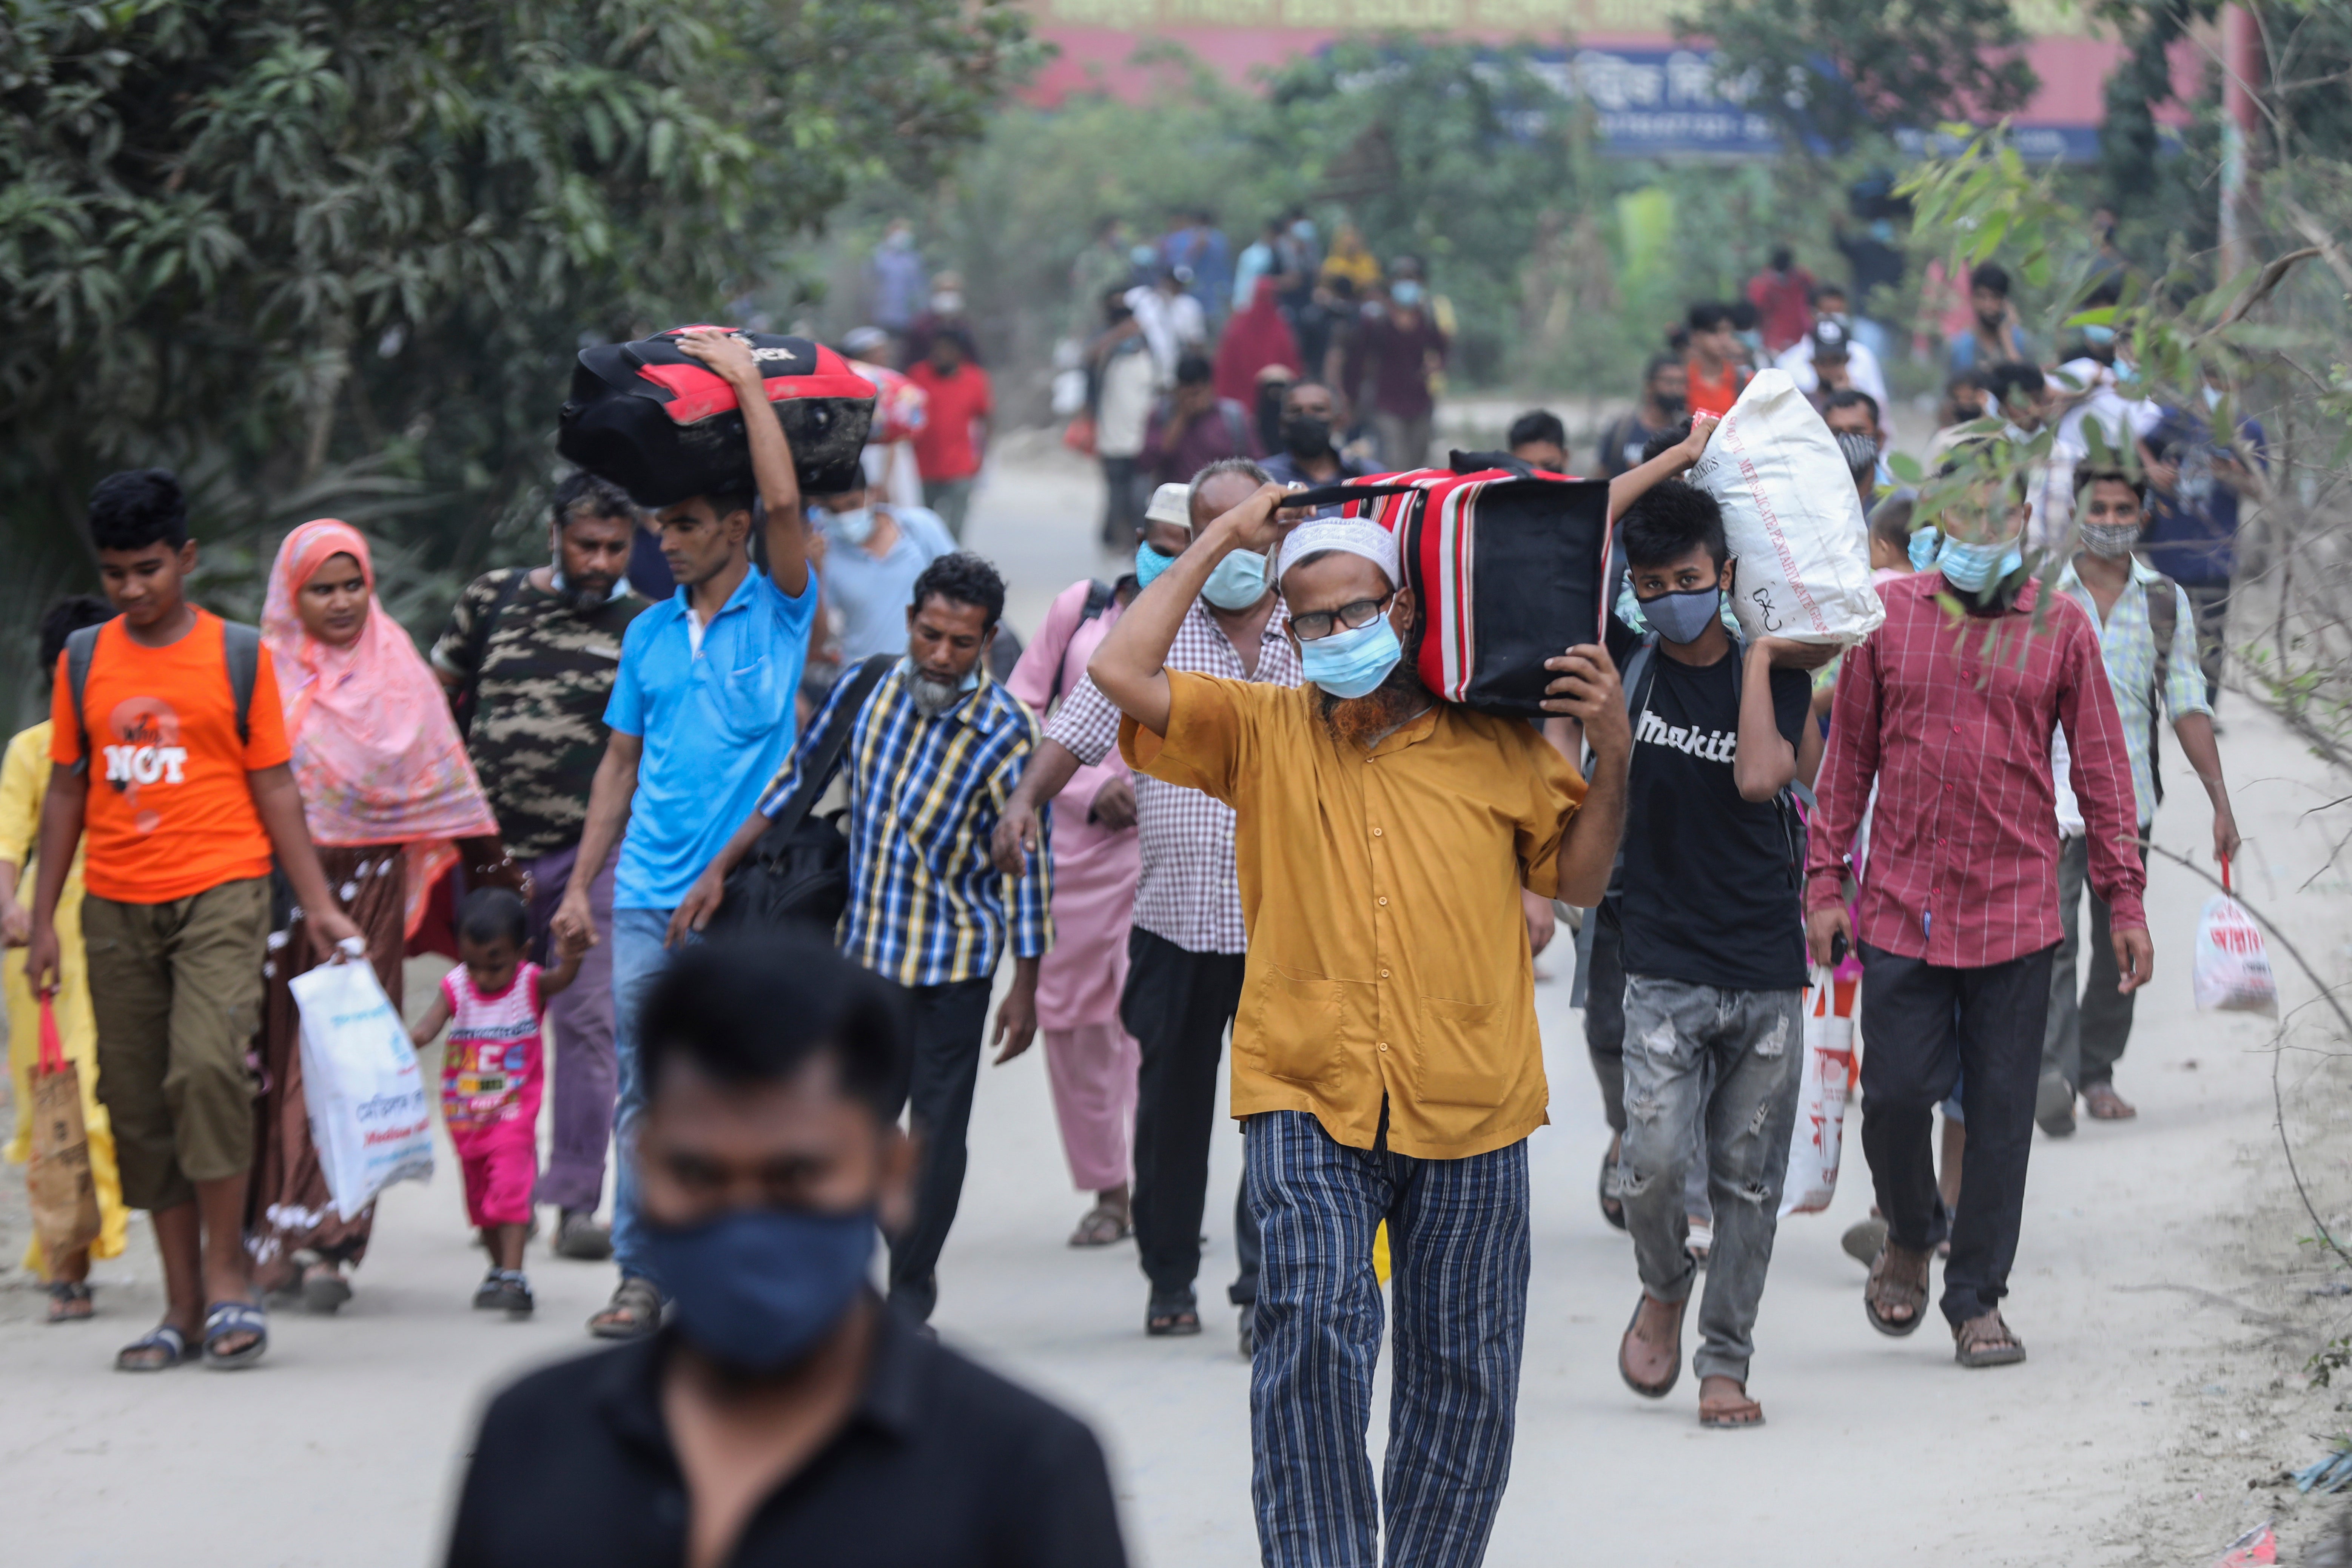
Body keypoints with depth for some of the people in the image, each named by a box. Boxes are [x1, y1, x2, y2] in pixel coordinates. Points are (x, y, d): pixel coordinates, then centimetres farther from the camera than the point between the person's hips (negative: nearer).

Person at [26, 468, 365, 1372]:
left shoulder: (239, 657, 3)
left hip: (220, 890, -3)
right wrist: (44, 917, 10)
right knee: (138, 1103, 3)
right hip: (117, 909, 3)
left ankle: (228, 1277, -12)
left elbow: (275, 787, 6)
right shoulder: (84, 662, 10)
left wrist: (319, 906, 1)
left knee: (208, 1066, -22)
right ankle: (183, 1305, 10)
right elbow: (67, 789, 14)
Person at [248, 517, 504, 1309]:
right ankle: (274, 1233, 5)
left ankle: (326, 1240, -7)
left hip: (370, 885, 0)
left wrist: (493, 868, 7)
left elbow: (445, 781, 9)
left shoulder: (398, 670, 8)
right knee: (281, 1056, -2)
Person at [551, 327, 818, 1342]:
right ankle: (642, 1273, 4)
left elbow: (783, 504, -16)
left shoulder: (779, 612, 1)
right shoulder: (650, 634, 15)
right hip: (649, 895, 4)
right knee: (645, 1088, 1)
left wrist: (747, 381, -10)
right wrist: (580, 885, 13)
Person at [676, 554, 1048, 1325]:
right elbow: (795, 783, 13)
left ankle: (911, 1290, 16)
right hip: (863, 951, 4)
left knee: (935, 1130, 2)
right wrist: (720, 869, 13)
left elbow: (1026, 864, -10)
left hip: (953, 961, -4)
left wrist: (1026, 986, -9)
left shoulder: (1005, 733, -13)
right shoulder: (865, 692, -1)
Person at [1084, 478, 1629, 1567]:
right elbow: (1121, 671, -3)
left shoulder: (1497, 742, 7)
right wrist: (1223, 539, 2)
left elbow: (1579, 879, 12)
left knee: (1462, 1371, 7)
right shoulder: (1262, 730, 7)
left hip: (1470, 1107, 2)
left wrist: (1610, 751, -3)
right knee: (1312, 1324, -20)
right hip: (1307, 1100, -1)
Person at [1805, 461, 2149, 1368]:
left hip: (2016, 911, 0)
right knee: (1895, 1095, -2)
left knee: (2000, 1112, 2)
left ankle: (1977, 1300, 13)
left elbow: (2102, 769, 6)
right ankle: (1909, 1234, 28)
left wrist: (2124, 900, 3)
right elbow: (1848, 757, 9)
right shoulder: (1888, 615, 4)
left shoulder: (2060, 627, 3)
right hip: (1901, 909, 0)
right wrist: (1825, 884, 4)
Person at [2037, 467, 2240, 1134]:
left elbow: (2187, 705, 10)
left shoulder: (2166, 603, 9)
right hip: (2050, 797, -3)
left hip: (2129, 800, 3)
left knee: (2120, 947, 7)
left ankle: (2098, 1073, 20)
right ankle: (2054, 1072, -27)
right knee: (2051, 941, -17)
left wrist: (2221, 800, 4)